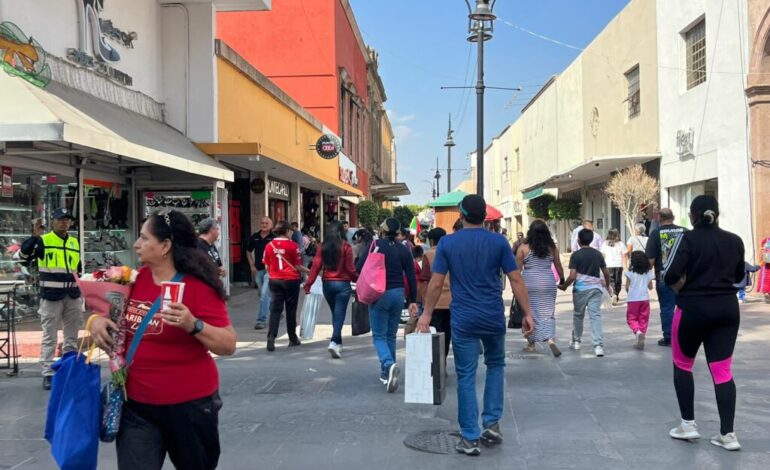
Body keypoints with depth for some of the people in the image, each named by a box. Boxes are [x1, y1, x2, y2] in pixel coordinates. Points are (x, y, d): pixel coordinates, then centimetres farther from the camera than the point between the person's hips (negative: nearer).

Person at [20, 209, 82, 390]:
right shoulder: (43, 240, -5)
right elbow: (24, 255, -20)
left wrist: (81, 290, 17)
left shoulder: (75, 243, 11)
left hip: (72, 296, 5)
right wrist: (34, 236, -31)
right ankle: (48, 374, 7)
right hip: (51, 296, -5)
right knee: (49, 338, 1)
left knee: (72, 337, 13)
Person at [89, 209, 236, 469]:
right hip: (136, 404, 4)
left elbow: (228, 345, -17)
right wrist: (98, 319, -4)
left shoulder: (199, 287, -16)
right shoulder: (136, 279, 0)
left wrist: (193, 325, -33)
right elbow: (111, 310, 18)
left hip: (189, 404, -4)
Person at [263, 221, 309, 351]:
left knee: (275, 309, 4)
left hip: (274, 281, 2)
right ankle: (293, 338, 22)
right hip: (291, 280, -2)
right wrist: (309, 271, 7)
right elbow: (297, 266, -9)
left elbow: (267, 266, 4)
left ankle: (271, 338, -11)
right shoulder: (292, 245, -10)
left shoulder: (269, 246, -1)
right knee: (291, 310, 10)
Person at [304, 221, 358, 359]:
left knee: (335, 313, 18)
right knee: (339, 314, -1)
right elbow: (350, 268, -9)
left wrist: (308, 284, -2)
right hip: (343, 284, -4)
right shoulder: (345, 246, -9)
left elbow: (316, 265, -4)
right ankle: (334, 342, -17)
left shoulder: (323, 247, 0)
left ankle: (338, 343, 26)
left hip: (327, 284, 4)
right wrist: (357, 280, 7)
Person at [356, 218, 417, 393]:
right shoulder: (404, 250, 2)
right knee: (391, 335, 16)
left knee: (379, 336, 1)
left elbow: (359, 268, -12)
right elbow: (411, 277, 2)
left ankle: (389, 365, -25)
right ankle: (386, 373, 23)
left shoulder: (375, 245, -8)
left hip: (379, 294, -4)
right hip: (397, 294, 4)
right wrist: (413, 301, 7)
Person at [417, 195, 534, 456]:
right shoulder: (499, 242, -1)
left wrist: (427, 314, 6)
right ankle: (492, 423, 19)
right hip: (494, 317, 2)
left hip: (463, 319, -1)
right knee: (496, 366, 24)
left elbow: (436, 283, -4)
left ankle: (470, 439, 9)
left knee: (466, 376, 5)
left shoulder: (447, 243, -3)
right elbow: (516, 280, -3)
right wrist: (527, 313, 4)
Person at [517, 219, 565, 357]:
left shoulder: (523, 248, -3)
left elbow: (517, 269, -2)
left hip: (529, 283, -1)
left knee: (530, 313, 10)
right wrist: (562, 280, 27)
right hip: (548, 283, 1)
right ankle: (551, 339, -13)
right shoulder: (552, 248, 3)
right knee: (548, 313, 6)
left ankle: (531, 344, 18)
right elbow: (558, 266, 11)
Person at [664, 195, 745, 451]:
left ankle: (688, 424, 15)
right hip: (727, 308, 4)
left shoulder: (689, 239, -9)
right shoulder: (735, 240, 6)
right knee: (722, 371, 6)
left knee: (682, 366, 14)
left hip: (693, 307, -4)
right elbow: (738, 276, 19)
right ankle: (727, 434, 4)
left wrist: (682, 284, 2)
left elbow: (670, 276, -17)